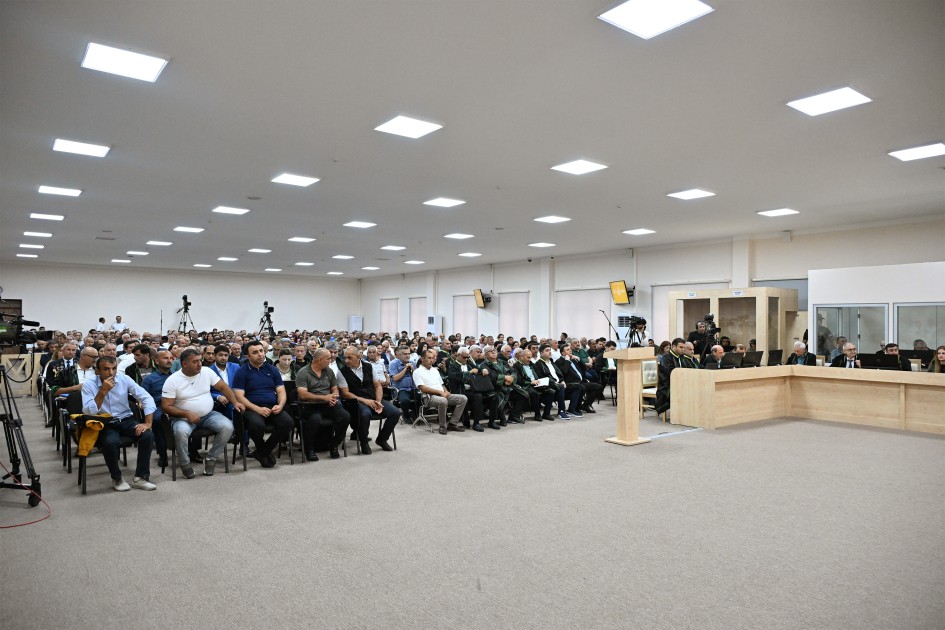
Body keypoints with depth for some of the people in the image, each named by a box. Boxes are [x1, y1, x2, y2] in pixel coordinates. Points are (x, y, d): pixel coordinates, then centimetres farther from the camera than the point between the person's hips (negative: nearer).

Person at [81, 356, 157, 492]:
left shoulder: (124, 379, -5)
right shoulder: (88, 385, -8)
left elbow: (147, 398, -8)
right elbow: (88, 413, -19)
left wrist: (148, 423, -17)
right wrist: (103, 391, -26)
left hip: (126, 420, 2)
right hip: (104, 424, -2)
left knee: (148, 435, -25)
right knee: (111, 442, -35)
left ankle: (140, 477, -11)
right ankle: (117, 479, -7)